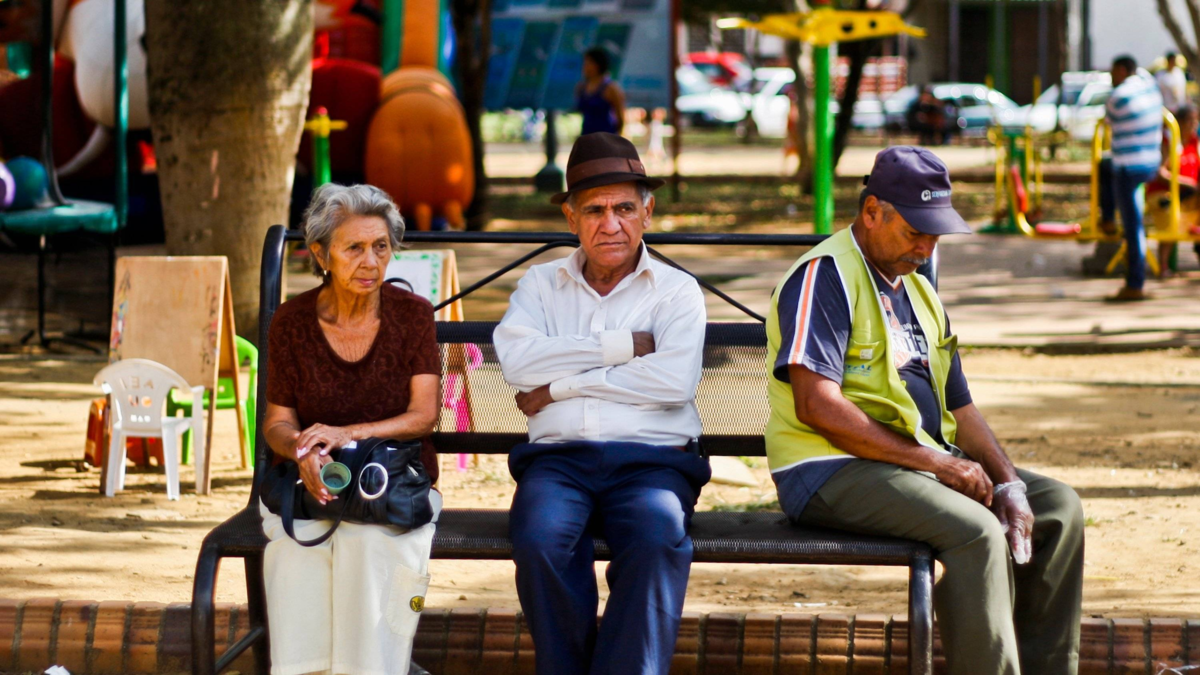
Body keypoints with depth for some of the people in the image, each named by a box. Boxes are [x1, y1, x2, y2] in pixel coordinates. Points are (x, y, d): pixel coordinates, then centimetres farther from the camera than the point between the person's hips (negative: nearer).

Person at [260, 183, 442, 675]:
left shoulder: (413, 315, 2)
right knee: (294, 547, -33)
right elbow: (277, 421, 7)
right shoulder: (292, 321, 4)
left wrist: (348, 434, -20)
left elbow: (424, 414, -4)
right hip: (308, 486, 1)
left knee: (368, 543, -35)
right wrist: (302, 450, -18)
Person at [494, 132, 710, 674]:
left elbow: (674, 381, -7)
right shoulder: (541, 285, 19)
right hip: (559, 458, 1)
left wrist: (561, 387, -5)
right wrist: (621, 346, -2)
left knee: (659, 536, -35)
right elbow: (517, 360, -2)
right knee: (541, 535, -33)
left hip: (652, 461, -1)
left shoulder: (676, 291, 13)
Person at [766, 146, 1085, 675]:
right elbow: (816, 404, -20)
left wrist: (1008, 484, -1)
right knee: (976, 530, -30)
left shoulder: (919, 290, 20)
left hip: (925, 462, 9)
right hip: (830, 471, -9)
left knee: (1058, 506, 3)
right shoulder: (825, 275, -9)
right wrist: (934, 462, -19)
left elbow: (959, 408, 17)